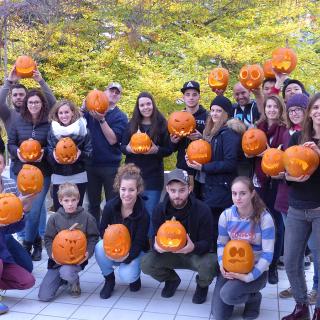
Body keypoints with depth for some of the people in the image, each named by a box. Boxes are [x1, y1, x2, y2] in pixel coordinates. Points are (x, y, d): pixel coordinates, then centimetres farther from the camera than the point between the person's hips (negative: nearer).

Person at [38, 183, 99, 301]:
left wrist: (88, 252, -15)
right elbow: (48, 239, 6)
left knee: (66, 272, -38)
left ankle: (74, 282, 3)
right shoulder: (54, 218, 0)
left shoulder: (86, 217, -4)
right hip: (58, 259, 3)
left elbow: (93, 237, 2)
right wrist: (52, 253, -11)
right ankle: (62, 278, 25)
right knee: (44, 296, -7)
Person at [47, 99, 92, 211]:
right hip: (58, 178, 1)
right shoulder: (52, 131, -1)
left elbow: (89, 154, -2)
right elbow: (48, 155, 2)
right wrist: (53, 155, -20)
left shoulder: (83, 130, -5)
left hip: (78, 177, -1)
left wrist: (80, 154, -22)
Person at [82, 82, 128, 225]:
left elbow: (112, 140, -13)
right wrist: (83, 110, -15)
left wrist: (101, 120, -21)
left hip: (111, 166, -2)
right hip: (90, 164, 3)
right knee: (93, 203, 13)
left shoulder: (120, 117, -1)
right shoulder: (91, 110, 7)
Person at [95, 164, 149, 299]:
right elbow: (102, 230, -7)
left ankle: (134, 275, 11)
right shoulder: (111, 206, -18)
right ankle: (109, 279, -4)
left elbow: (139, 243, -20)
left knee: (126, 276, -29)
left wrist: (127, 257, -35)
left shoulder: (143, 214, -25)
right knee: (100, 247, -31)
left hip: (133, 251, -2)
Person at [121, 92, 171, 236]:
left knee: (150, 213, 3)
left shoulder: (161, 124, -1)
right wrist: (128, 148, -13)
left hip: (153, 176, -2)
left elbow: (168, 150, 0)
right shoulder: (132, 124, 6)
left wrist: (156, 150, -19)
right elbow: (122, 147, 9)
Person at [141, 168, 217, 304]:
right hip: (170, 254, 3)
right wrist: (157, 246, -32)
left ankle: (202, 285, 5)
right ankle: (172, 279, 12)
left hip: (197, 253, -3)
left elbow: (207, 243, -17)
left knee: (210, 265, -36)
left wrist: (193, 247, -41)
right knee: (146, 263, -23)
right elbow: (156, 237, -6)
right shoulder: (159, 210, -12)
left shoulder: (202, 210, -20)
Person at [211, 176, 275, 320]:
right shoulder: (226, 215, -8)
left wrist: (249, 277, -24)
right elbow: (221, 244, 4)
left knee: (227, 295, -30)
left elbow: (268, 254, -17)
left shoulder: (264, 218, -18)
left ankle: (254, 297, 5)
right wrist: (222, 264, -16)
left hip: (256, 270, -3)